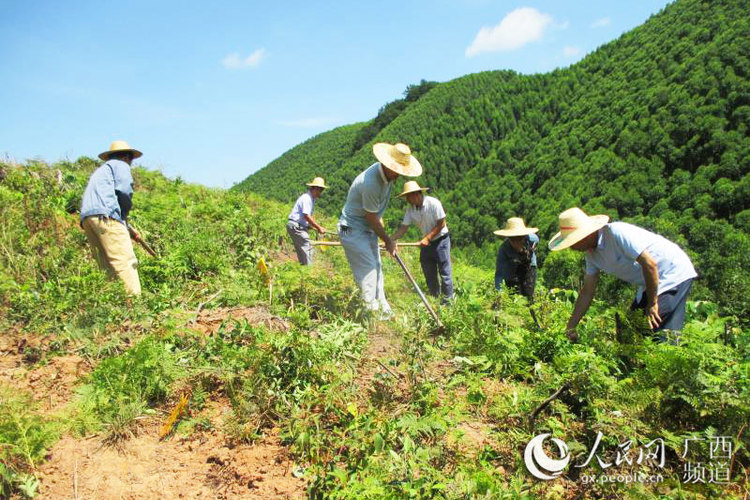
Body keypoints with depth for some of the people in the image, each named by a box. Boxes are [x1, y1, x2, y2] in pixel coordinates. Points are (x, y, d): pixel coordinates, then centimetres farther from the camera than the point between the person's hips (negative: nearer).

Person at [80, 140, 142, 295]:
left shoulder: (99, 170, 36)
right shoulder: (120, 165, 12)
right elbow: (125, 190, -7)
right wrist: (125, 213, 8)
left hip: (86, 218, 8)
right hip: (105, 215, -8)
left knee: (108, 267, 3)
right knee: (126, 262, -16)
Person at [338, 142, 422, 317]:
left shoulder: (387, 174, -3)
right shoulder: (370, 183, -32)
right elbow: (371, 218, -21)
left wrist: (379, 218, 19)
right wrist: (388, 240, -11)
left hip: (368, 229, 9)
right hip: (352, 229, -9)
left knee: (376, 268, 12)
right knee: (368, 270, -11)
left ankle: (383, 308, 20)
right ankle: (373, 313, -5)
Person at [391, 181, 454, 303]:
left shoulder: (433, 203, -21)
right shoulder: (411, 209, -5)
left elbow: (441, 224, -18)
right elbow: (403, 228, -8)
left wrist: (427, 238, -22)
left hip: (441, 239, -6)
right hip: (426, 242, 6)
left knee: (444, 271, -5)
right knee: (429, 273, 11)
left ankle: (448, 300, 4)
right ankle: (434, 298, 25)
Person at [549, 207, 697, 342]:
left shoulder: (616, 233, -26)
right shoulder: (592, 253, 0)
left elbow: (649, 264, -29)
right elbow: (587, 292, 6)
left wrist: (652, 304, -21)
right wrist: (571, 326, 4)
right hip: (649, 283, 9)